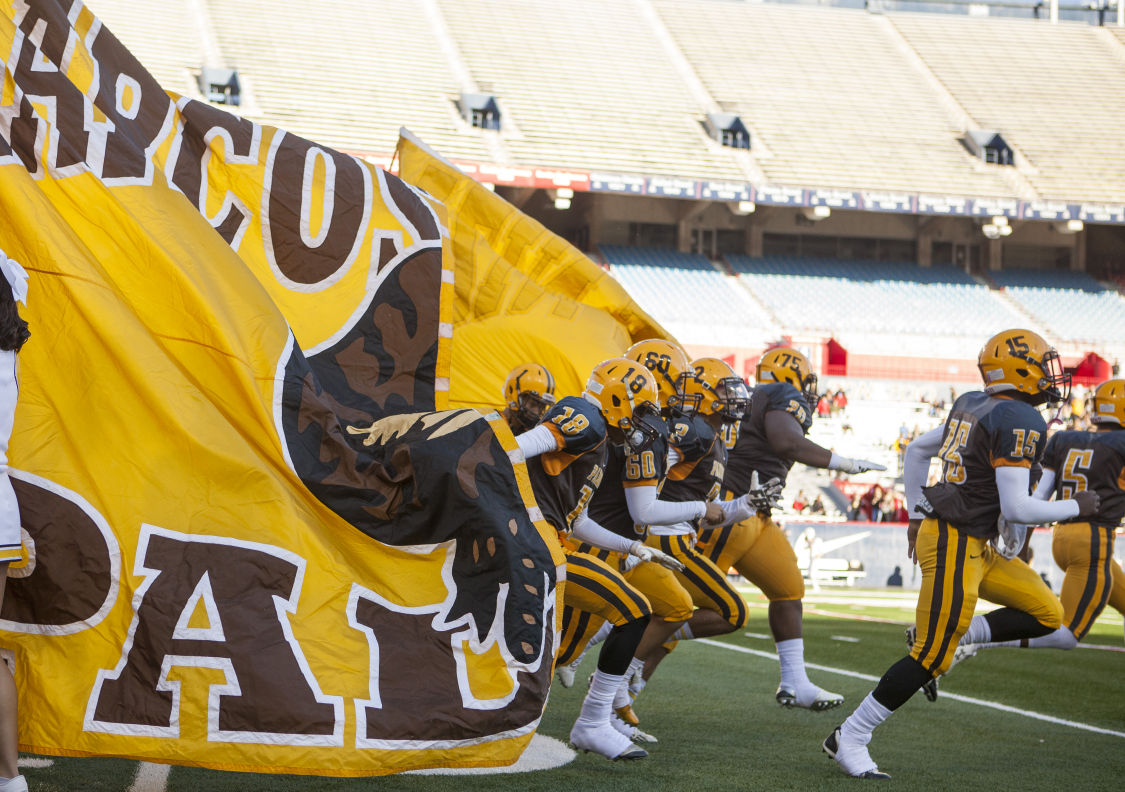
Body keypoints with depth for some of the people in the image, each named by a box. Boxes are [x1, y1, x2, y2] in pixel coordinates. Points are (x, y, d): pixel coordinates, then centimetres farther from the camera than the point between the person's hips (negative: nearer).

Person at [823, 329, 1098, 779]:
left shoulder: (972, 406, 11)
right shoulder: (1021, 421, -16)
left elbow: (917, 451, 22)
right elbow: (1016, 508, -19)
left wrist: (917, 515, 29)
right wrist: (1077, 508, -5)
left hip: (976, 547, 10)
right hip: (956, 545, -10)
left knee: (1047, 615, 10)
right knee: (930, 659, -4)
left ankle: (943, 636, 9)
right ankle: (849, 739, 3)